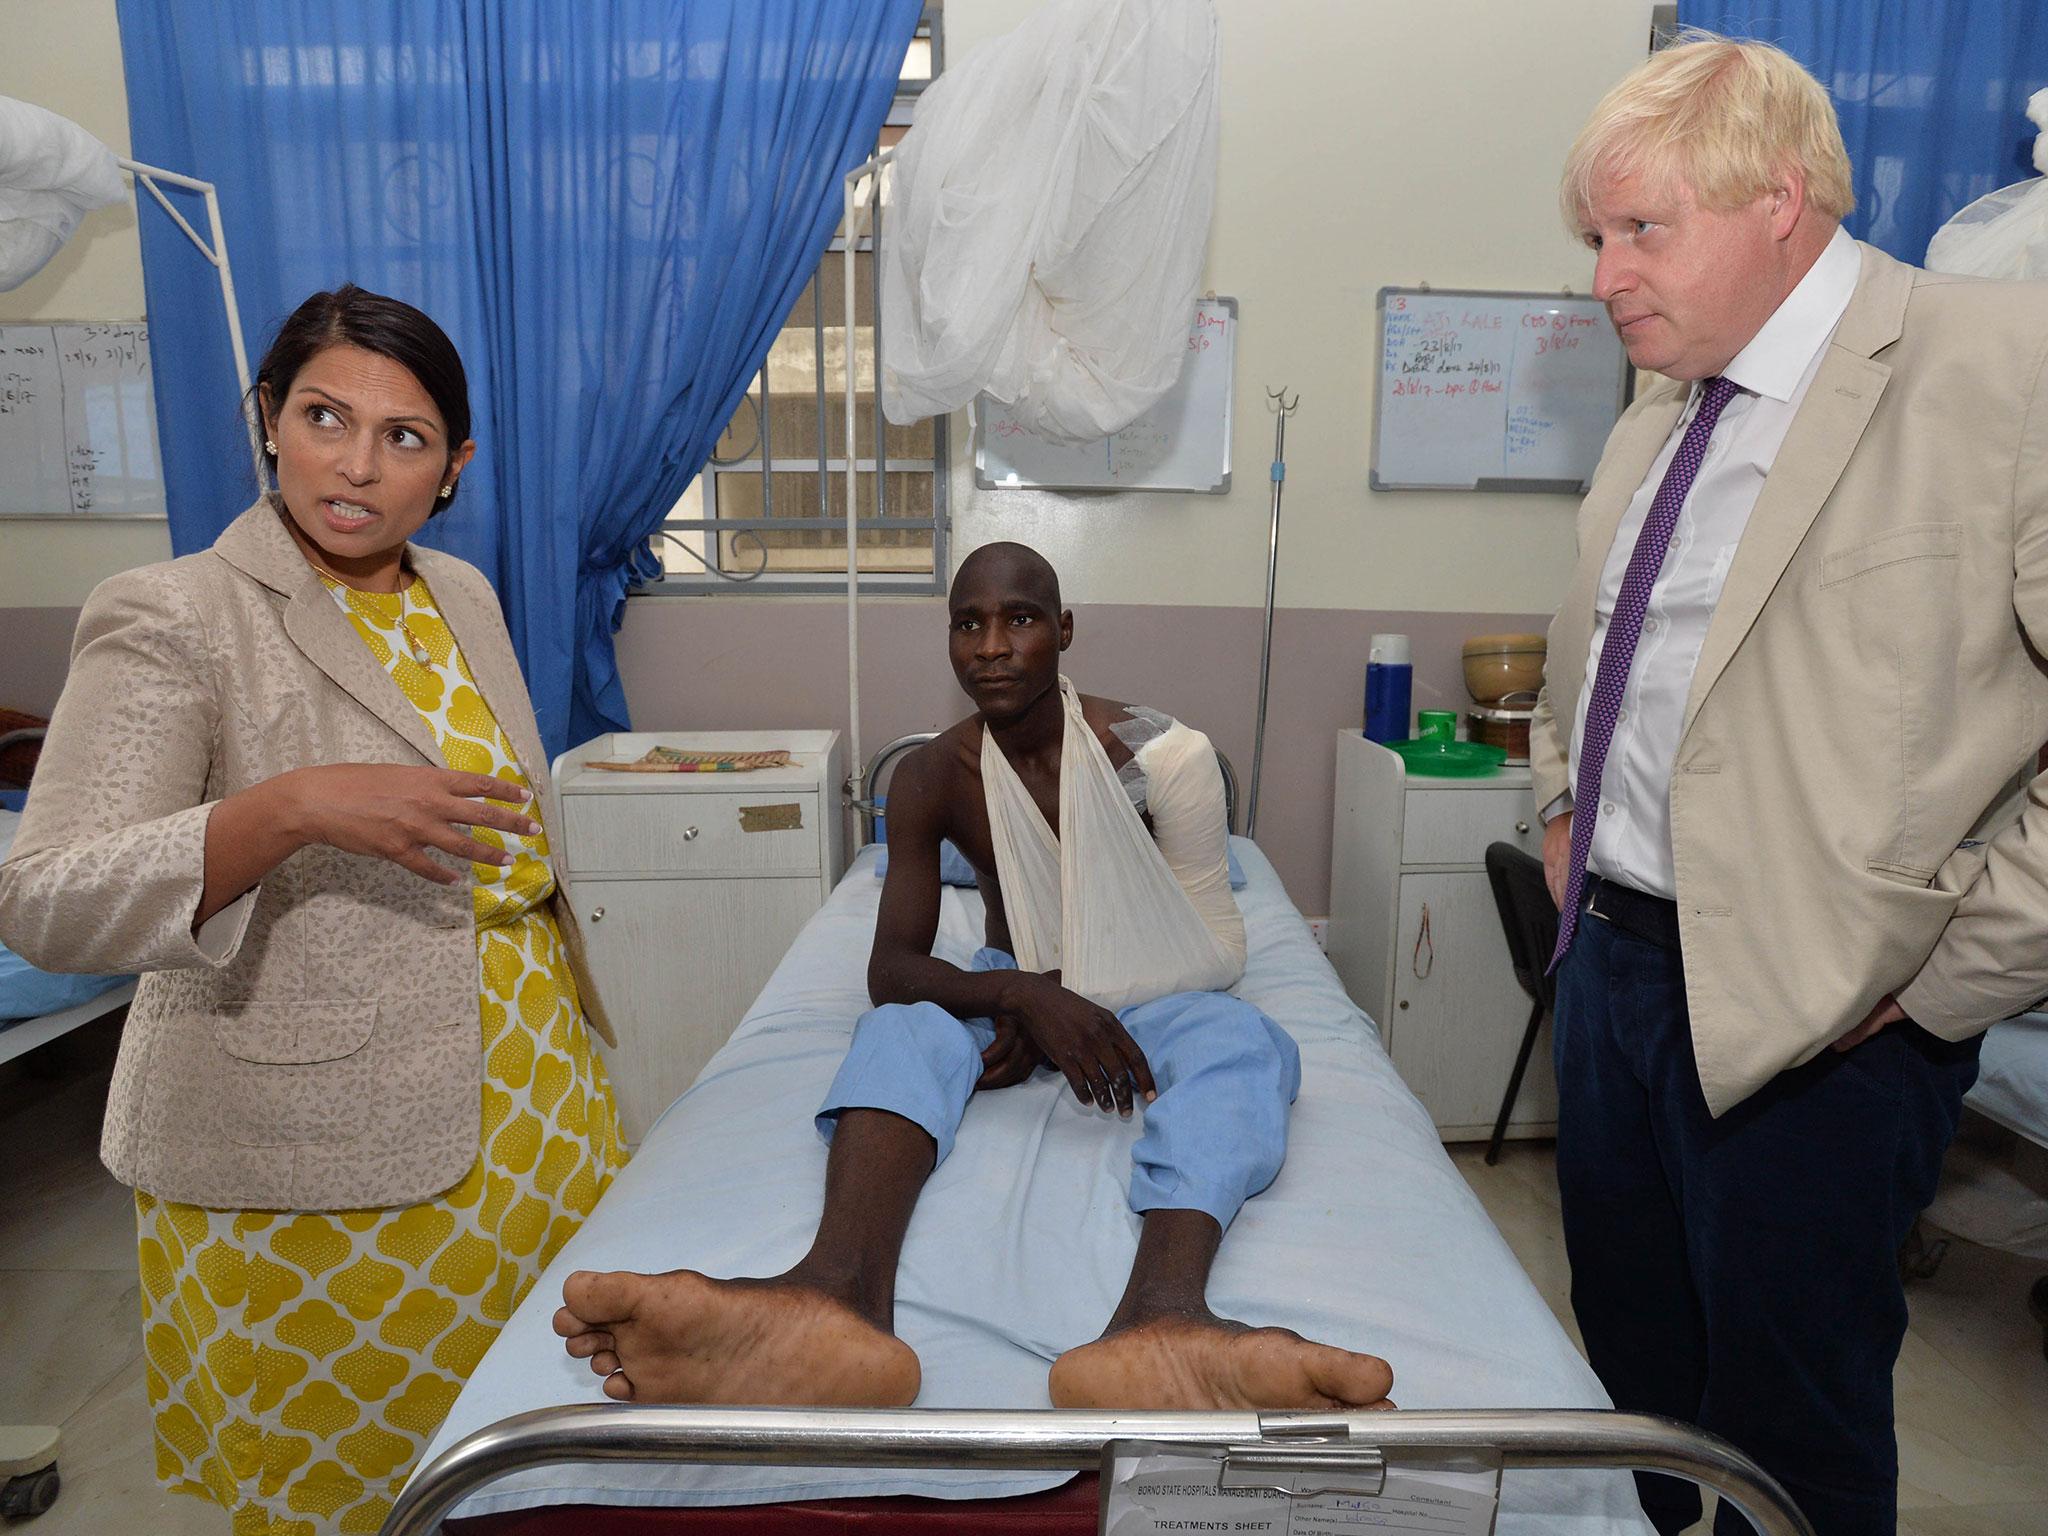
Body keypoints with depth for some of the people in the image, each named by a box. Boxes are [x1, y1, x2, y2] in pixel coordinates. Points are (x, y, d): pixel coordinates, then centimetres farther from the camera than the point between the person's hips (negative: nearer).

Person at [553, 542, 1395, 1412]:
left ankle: (1162, 1312, -67)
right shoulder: (931, 779, -8)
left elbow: (1215, 947, -11)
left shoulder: (1159, 754, -15)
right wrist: (1023, 994, -34)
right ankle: (840, 1290, -64)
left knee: (1248, 1041, -36)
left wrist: (1058, 998, -23)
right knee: (901, 1028, -32)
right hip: (1012, 991, 1)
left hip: (1142, 996, -1)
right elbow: (891, 967, -14)